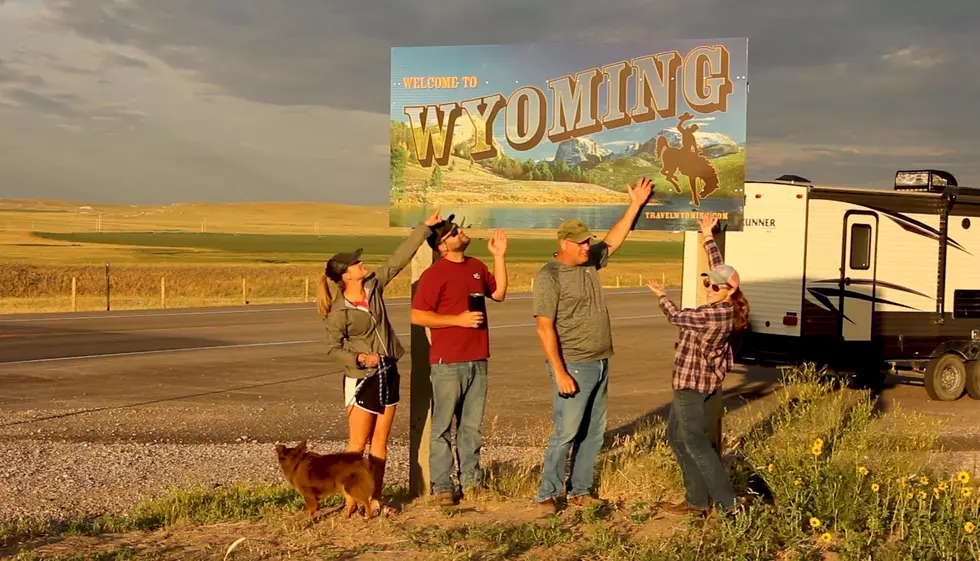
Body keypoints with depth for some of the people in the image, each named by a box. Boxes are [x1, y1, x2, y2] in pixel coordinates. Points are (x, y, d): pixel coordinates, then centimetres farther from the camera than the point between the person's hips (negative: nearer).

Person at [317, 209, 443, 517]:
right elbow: (333, 349, -8)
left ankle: (375, 500, 17)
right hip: (361, 380, -6)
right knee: (358, 445, 0)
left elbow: (399, 258, 4)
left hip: (388, 374, 6)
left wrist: (425, 227, 5)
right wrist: (359, 358, -25)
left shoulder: (373, 286, 0)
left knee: (380, 442, 10)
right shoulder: (339, 311, -14)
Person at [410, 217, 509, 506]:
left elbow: (499, 293, 21)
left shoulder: (476, 266, 13)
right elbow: (417, 316, -13)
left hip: (478, 360, 7)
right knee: (443, 426, 0)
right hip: (447, 362, -7)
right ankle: (442, 486, 5)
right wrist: (458, 319, -16)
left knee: (472, 425, 12)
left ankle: (471, 480, 21)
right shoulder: (434, 274, -10)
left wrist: (499, 256, 14)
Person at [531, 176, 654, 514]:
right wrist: (559, 373, -21)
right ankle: (547, 495, 4)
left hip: (600, 364, 8)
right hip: (573, 366, -8)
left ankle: (580, 491, 21)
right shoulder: (549, 277, -13)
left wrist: (635, 205, 22)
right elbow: (545, 328, -16)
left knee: (593, 433, 11)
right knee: (566, 433, -7)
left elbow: (613, 241, 27)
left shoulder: (589, 262, 9)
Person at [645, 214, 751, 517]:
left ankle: (729, 503, -6)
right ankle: (697, 500, 21)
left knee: (695, 442, -6)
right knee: (675, 434, 17)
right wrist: (708, 237, 28)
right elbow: (719, 267, 18)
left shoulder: (715, 314, -25)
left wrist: (661, 295, 9)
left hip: (693, 386, -10)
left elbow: (676, 316, -9)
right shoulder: (723, 307, 1)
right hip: (702, 384, 10)